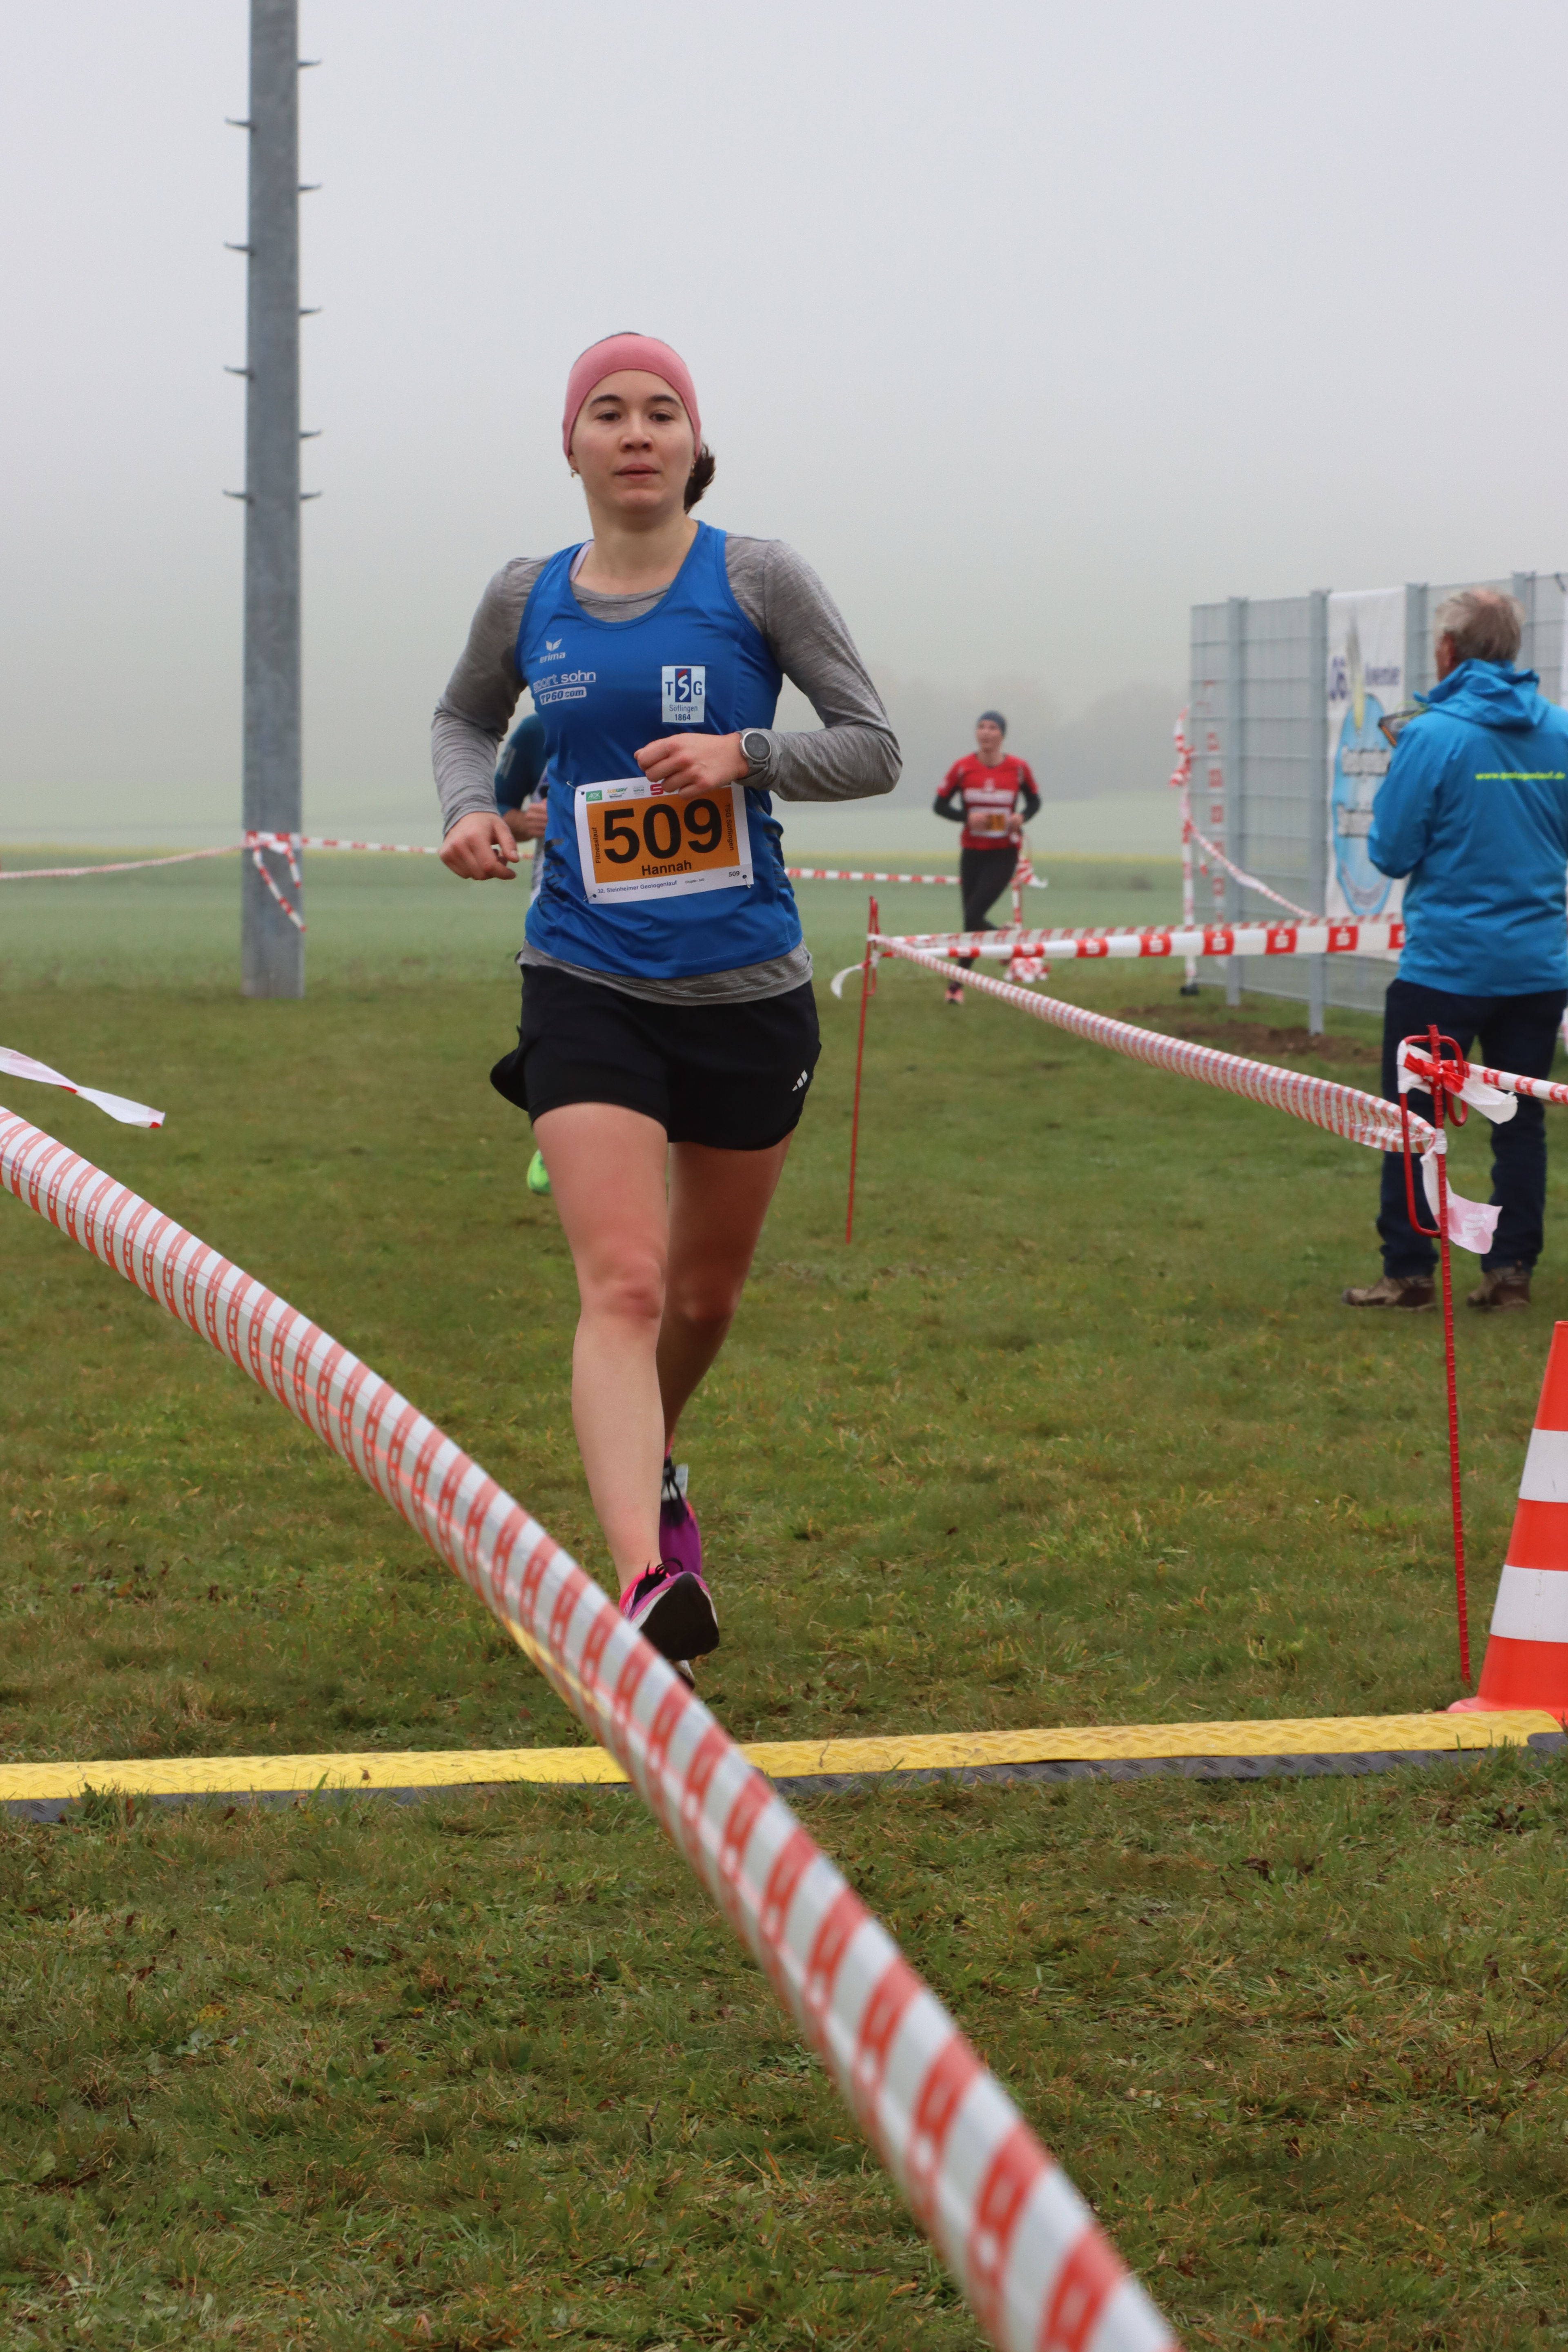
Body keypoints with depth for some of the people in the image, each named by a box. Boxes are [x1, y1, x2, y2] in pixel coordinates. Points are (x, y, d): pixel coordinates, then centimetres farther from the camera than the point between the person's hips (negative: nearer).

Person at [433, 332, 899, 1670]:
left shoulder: (757, 579, -3)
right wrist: (469, 805, 3)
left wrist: (746, 756, -21)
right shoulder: (526, 601, 5)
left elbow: (875, 748, -3)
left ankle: (652, 1468, 49)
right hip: (588, 989, 0)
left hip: (747, 990, 0)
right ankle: (648, 1583, -32)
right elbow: (466, 717, 24)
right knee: (621, 1285, -19)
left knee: (705, 1291, 17)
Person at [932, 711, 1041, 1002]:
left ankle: (960, 980, 4)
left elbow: (1034, 801, 10)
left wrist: (1022, 817, -12)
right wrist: (967, 817, -18)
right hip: (972, 852, 2)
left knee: (974, 916, -13)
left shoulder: (1018, 768, -5)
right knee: (971, 916, 6)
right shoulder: (963, 768, -5)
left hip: (1004, 854, -2)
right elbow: (940, 805, 0)